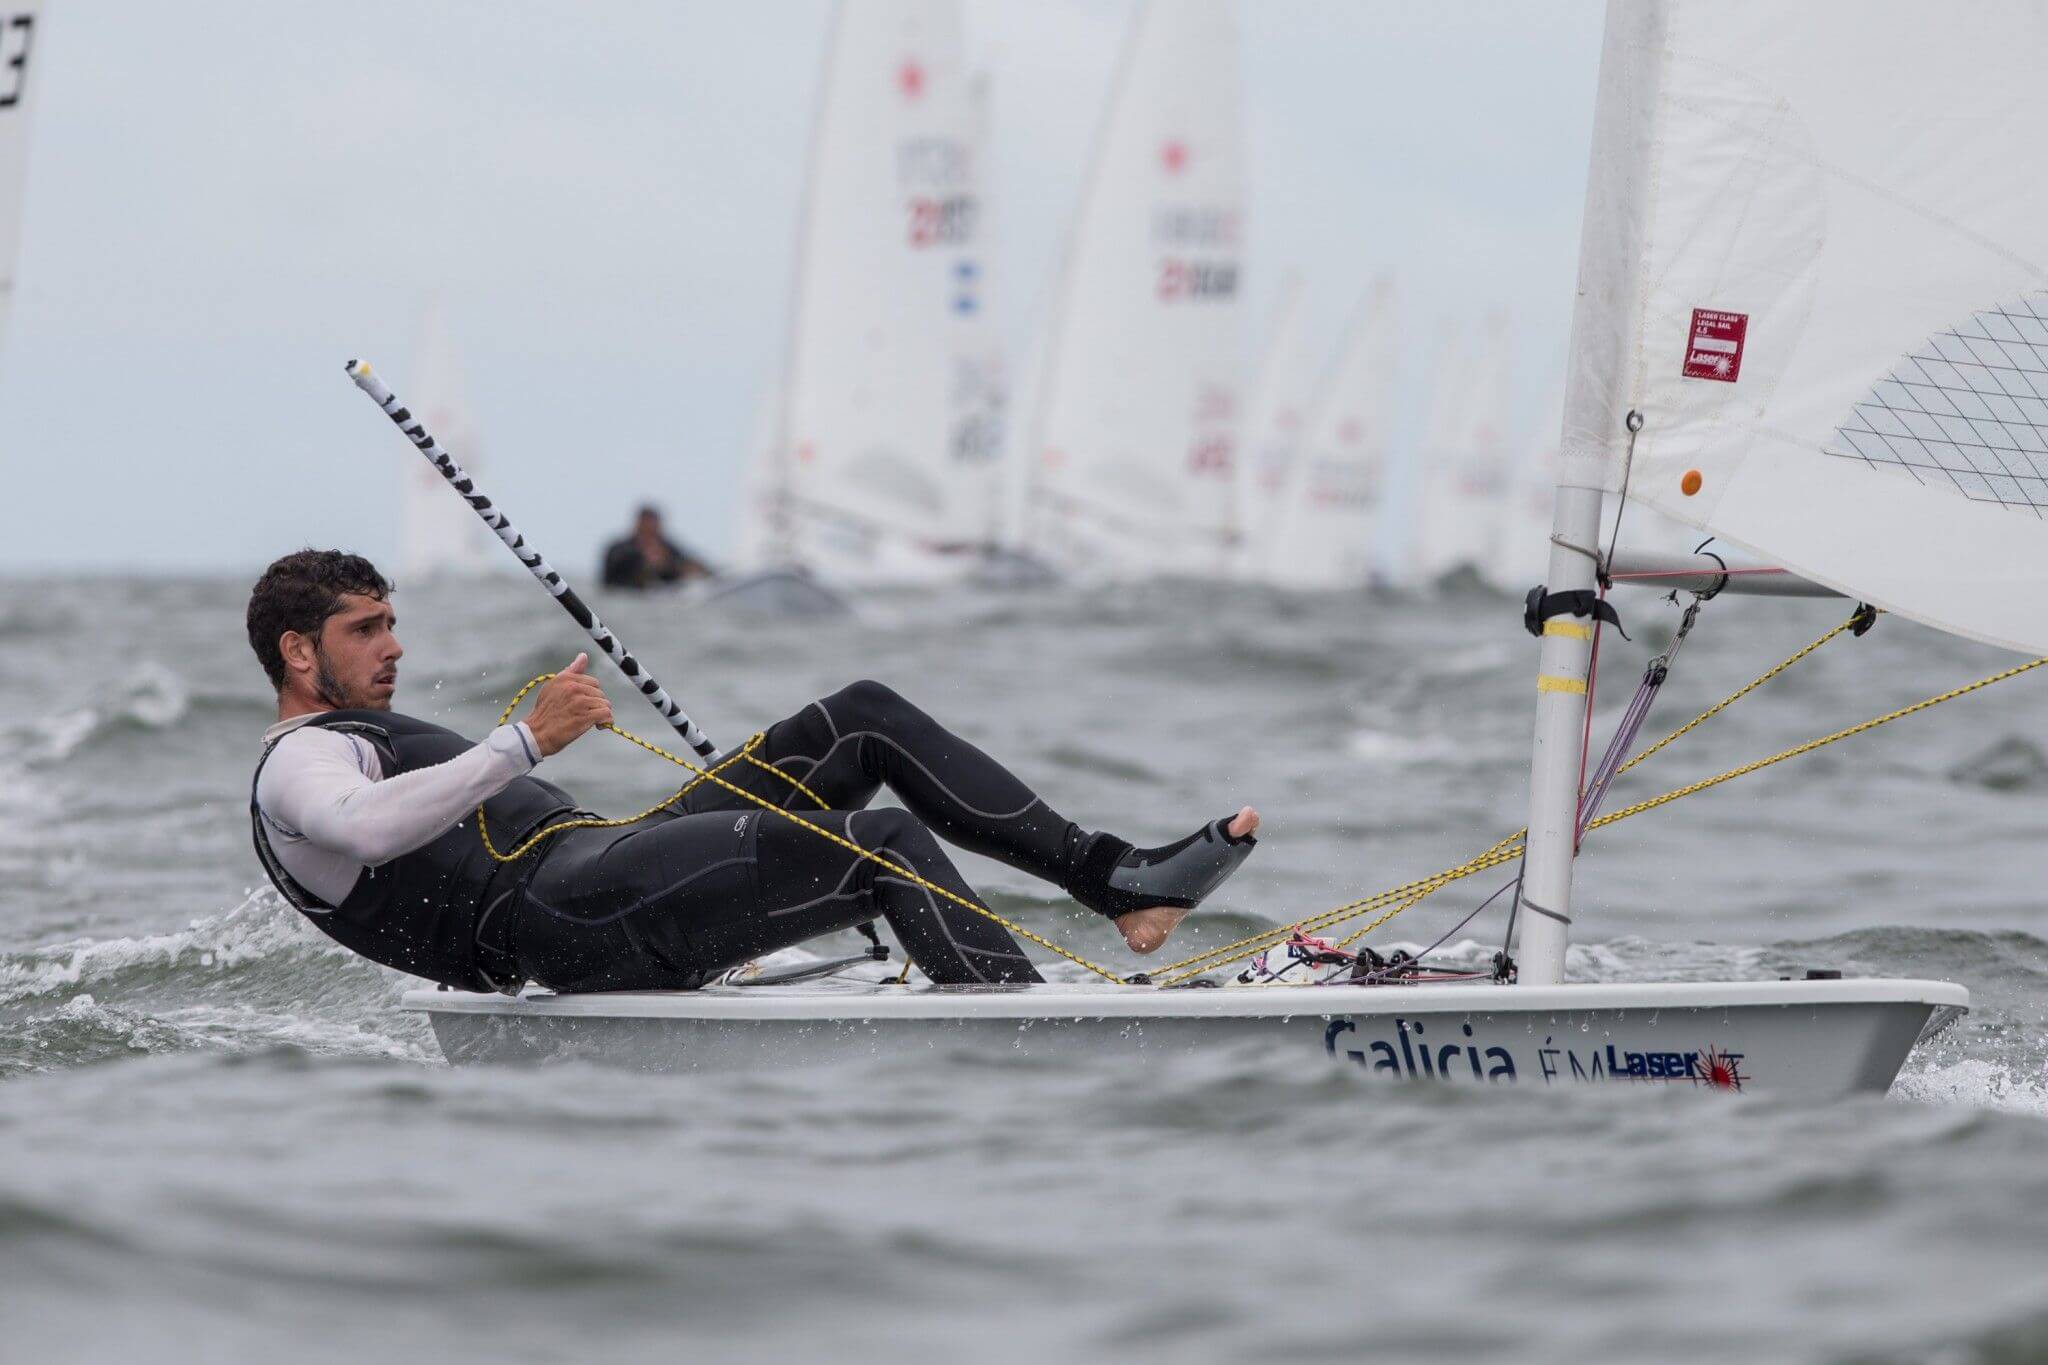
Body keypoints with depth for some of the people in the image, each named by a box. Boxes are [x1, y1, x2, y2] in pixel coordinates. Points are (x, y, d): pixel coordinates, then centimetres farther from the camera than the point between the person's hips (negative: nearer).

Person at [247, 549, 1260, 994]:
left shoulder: (370, 738, 34)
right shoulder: (296, 767, 0)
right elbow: (365, 827, -25)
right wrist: (529, 741, -30)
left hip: (604, 871, 10)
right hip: (576, 911, -10)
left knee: (867, 720, 1)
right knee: (888, 842, -23)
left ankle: (1119, 878, -7)